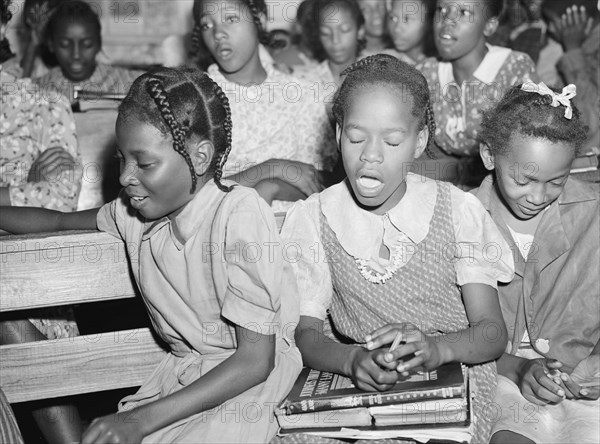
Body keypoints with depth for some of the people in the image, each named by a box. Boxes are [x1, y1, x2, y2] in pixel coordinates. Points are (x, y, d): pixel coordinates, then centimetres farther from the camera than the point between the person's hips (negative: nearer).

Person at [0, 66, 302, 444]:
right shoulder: (136, 212, -1)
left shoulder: (240, 214, -21)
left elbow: (256, 361, -21)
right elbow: (61, 221, 22)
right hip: (181, 369, 6)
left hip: (249, 379, -6)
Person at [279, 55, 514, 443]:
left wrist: (436, 347, -29)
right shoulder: (313, 219, 1)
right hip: (354, 382, 2)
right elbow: (306, 333, -4)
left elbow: (493, 332, -6)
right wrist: (353, 360, -28)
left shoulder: (458, 211, -3)